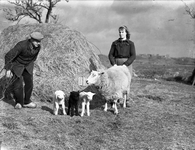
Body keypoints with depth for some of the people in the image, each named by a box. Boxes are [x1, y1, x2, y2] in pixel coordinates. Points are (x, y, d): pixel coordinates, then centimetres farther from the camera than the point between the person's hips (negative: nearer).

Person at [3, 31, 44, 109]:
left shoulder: (38, 47, -16)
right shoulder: (22, 45, -34)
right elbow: (8, 56, -29)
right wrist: (8, 69, -27)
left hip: (28, 65, 5)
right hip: (17, 64, -5)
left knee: (29, 83, 2)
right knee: (17, 84, -5)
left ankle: (26, 102, 21)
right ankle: (18, 102, 18)